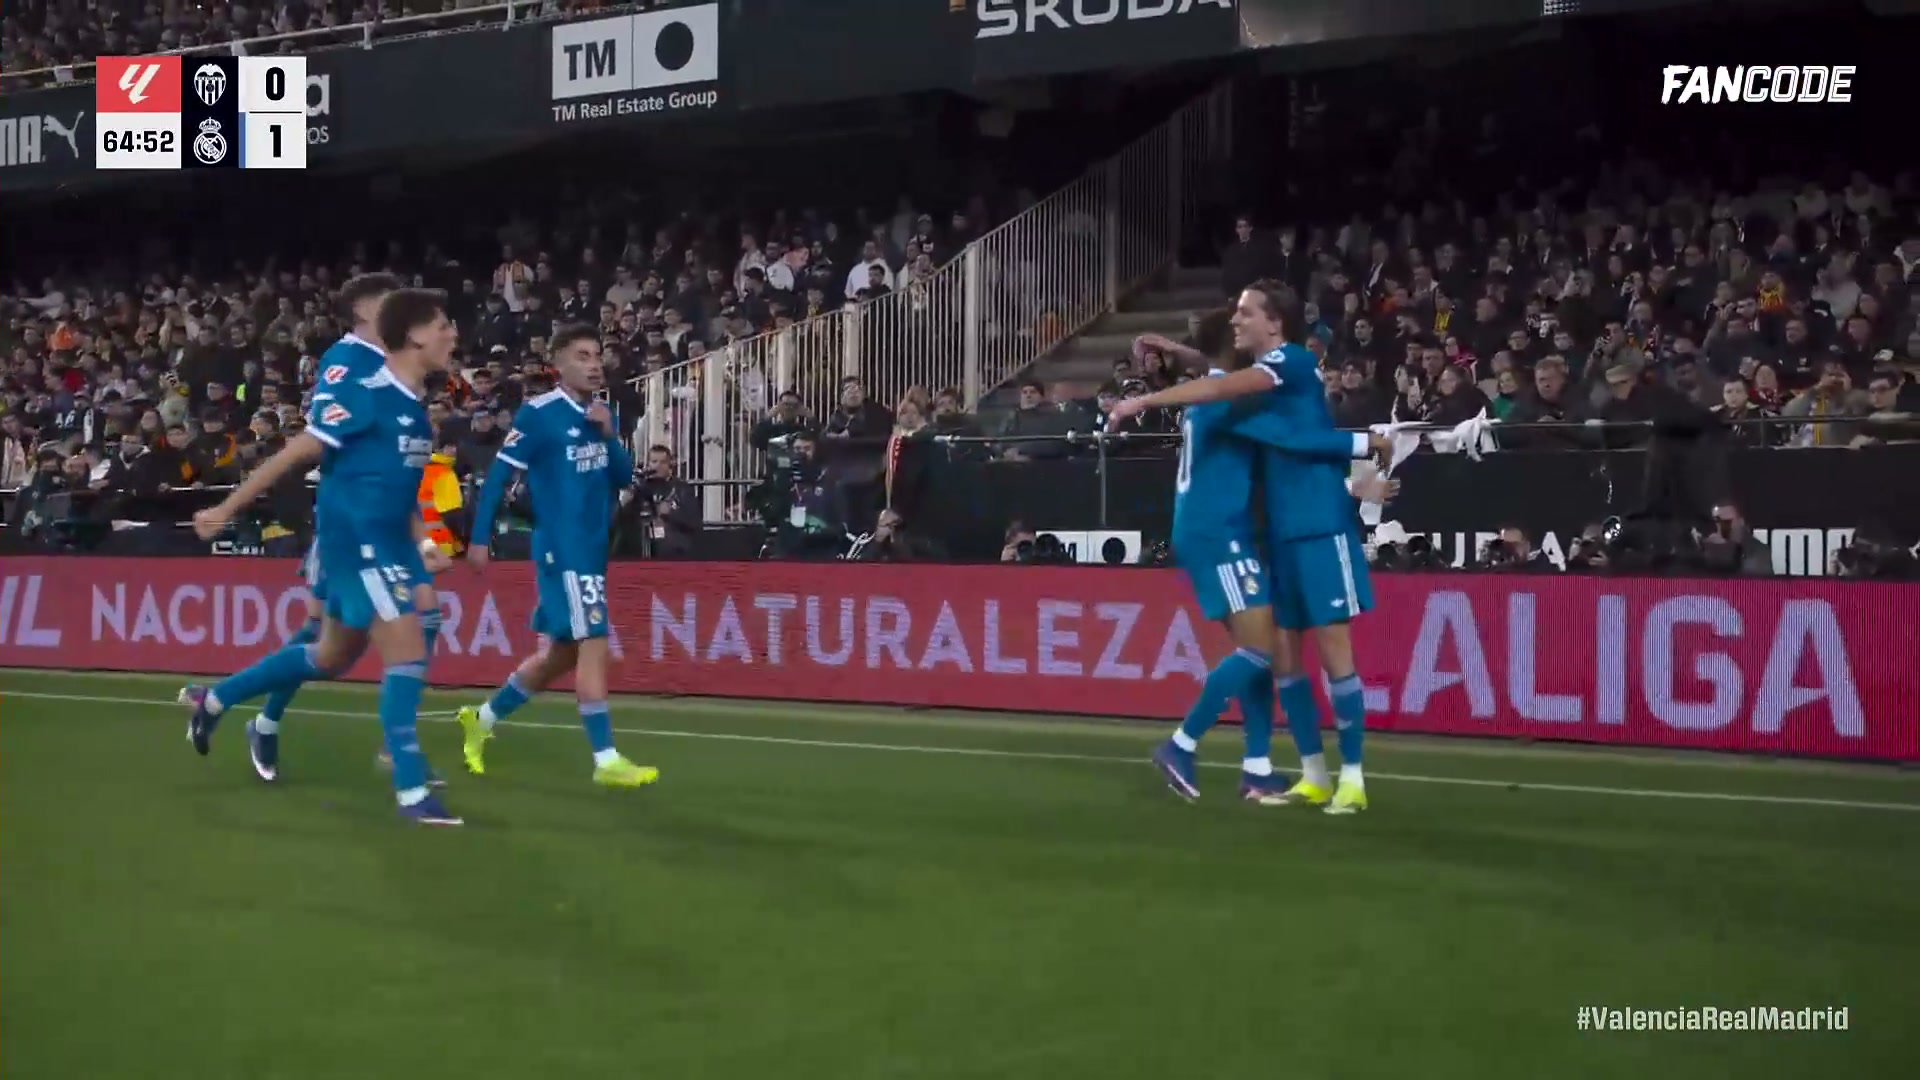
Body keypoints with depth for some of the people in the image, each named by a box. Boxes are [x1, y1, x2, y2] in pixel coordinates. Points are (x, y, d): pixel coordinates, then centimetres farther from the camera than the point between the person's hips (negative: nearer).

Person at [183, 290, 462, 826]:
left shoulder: (415, 407, 10)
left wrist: (422, 543, 9)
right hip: (358, 542, -9)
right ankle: (412, 791, -10)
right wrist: (226, 510, -8)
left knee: (332, 656, 21)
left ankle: (212, 701, 38)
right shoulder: (366, 395, -16)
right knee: (407, 653, -14)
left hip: (388, 545, 9)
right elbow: (293, 455, -12)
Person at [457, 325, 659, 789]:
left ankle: (482, 718, 32)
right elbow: (499, 474, -9)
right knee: (594, 643, -13)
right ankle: (606, 759, -10)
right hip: (561, 548, -8)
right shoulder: (538, 413, -11)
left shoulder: (601, 415, 11)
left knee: (562, 652, 14)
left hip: (593, 548, 8)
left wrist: (609, 434, -6)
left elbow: (623, 478, 10)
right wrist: (479, 538, -11)